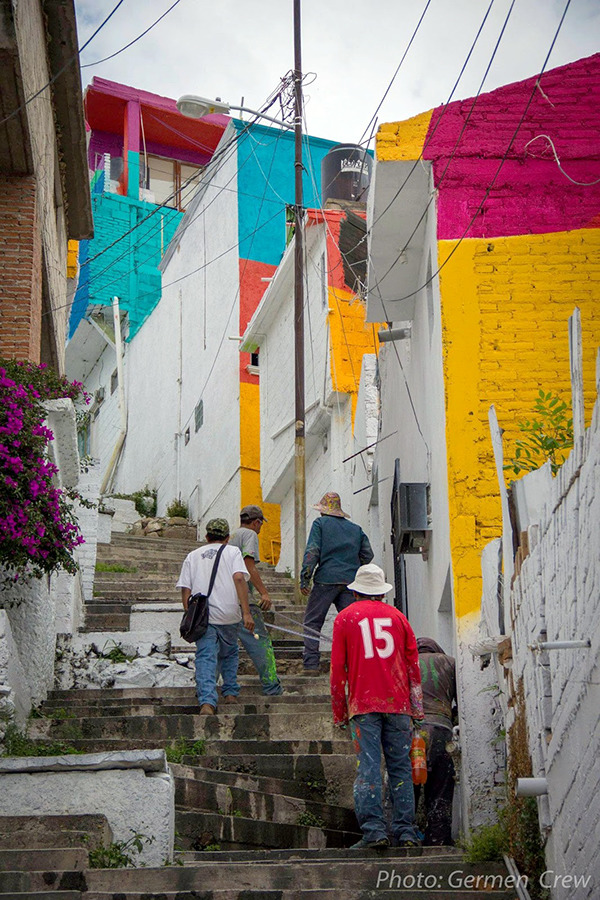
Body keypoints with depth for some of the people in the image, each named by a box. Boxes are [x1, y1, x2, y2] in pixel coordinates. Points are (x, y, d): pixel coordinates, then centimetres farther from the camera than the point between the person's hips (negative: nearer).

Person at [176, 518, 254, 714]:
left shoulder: (192, 556, 15)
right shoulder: (232, 552, 8)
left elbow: (185, 589, 7)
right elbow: (239, 579, -8)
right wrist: (246, 612, -12)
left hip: (202, 617, 0)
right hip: (229, 614, 0)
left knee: (205, 659, -5)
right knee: (229, 654, 23)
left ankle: (207, 702, -21)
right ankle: (230, 692, 27)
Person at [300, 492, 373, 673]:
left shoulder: (320, 523, 4)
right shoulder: (356, 528, 18)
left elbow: (312, 552, -6)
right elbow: (367, 554, 15)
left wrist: (304, 579, -5)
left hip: (326, 580, -4)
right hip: (351, 582, 4)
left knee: (312, 623, 3)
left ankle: (311, 664, -5)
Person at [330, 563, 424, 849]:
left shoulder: (345, 617, 8)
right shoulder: (397, 616, 13)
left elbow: (338, 669, 5)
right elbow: (413, 664, 11)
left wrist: (339, 713, 10)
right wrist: (417, 708, 15)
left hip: (363, 705, -2)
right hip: (397, 703, 2)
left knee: (368, 767, -3)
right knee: (400, 767, 5)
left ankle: (373, 829, -11)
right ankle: (405, 831, 3)